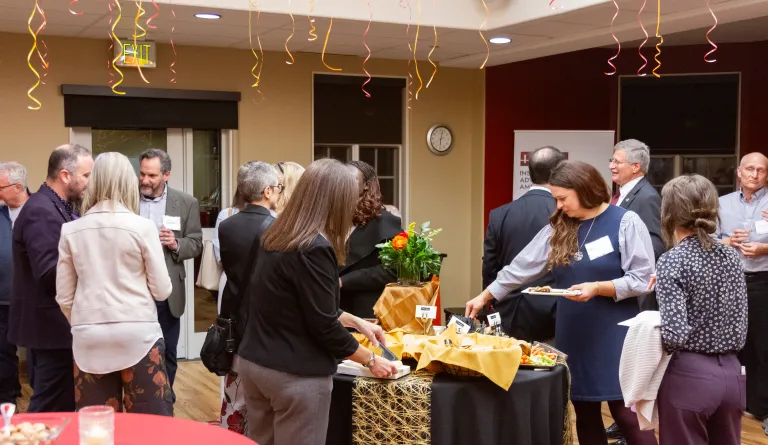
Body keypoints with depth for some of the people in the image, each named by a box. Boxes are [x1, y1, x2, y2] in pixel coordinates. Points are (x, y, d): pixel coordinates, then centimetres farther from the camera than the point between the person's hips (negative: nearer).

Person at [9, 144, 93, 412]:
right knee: (52, 412, -2)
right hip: (51, 327, -10)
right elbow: (50, 273, -25)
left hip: (53, 325, 10)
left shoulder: (57, 207, 13)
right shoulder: (41, 211, -18)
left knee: (57, 407, 17)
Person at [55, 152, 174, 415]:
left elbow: (64, 297, 8)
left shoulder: (70, 230, 3)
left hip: (88, 337, 3)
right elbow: (162, 291, -2)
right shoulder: (142, 227, -5)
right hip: (138, 333, -3)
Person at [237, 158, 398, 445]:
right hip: (295, 375, -8)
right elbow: (324, 327, -18)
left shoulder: (275, 238, 6)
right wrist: (370, 360, -5)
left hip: (253, 362, 8)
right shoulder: (313, 248, -21)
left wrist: (355, 322, 21)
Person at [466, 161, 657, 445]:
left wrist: (597, 288, -21)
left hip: (613, 336, -5)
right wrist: (484, 296, 9)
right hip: (573, 336, 5)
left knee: (627, 413, -4)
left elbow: (643, 279, -10)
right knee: (584, 413, 11)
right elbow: (522, 267, 10)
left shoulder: (625, 222, -7)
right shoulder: (558, 227, 8)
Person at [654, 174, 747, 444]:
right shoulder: (732, 256, 4)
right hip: (731, 372, 6)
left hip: (689, 375, -6)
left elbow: (675, 334, -23)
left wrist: (649, 338, -5)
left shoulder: (672, 261, -15)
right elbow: (740, 328, 8)